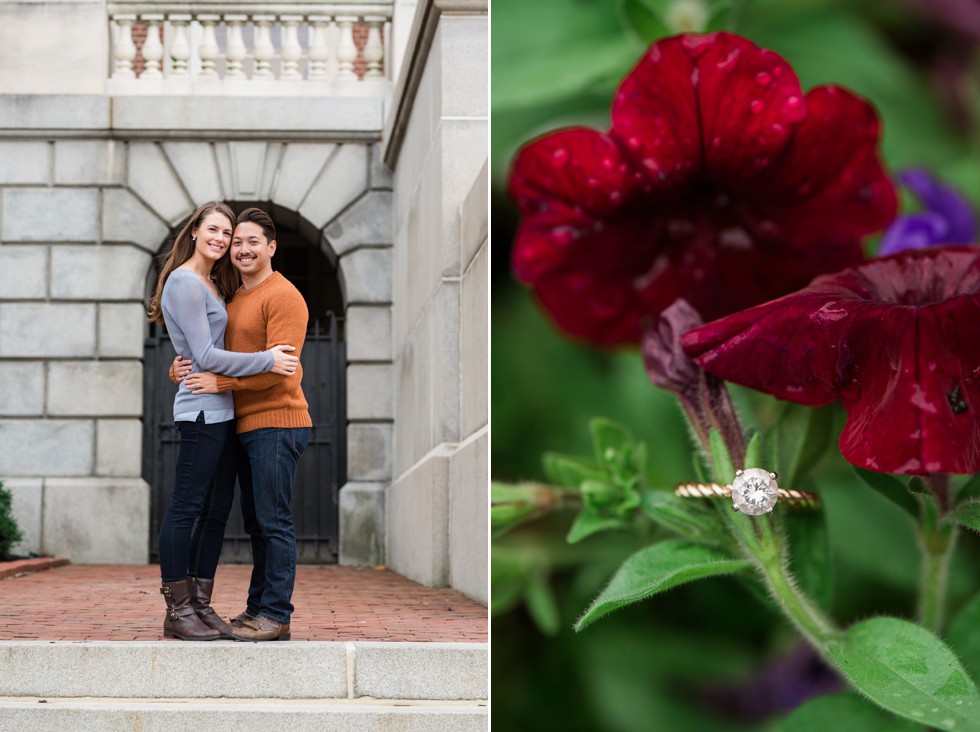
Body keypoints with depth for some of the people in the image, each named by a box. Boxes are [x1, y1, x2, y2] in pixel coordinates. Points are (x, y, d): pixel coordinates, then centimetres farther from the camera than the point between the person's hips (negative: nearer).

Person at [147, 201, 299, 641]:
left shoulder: (212, 284, 19)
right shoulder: (185, 282, -10)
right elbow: (205, 356, -15)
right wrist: (267, 360, -15)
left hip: (222, 411, 10)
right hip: (201, 410, -10)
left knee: (217, 509, 9)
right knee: (187, 507, -6)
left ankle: (201, 604, 14)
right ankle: (177, 611, -3)